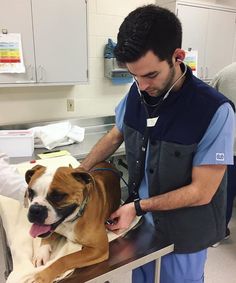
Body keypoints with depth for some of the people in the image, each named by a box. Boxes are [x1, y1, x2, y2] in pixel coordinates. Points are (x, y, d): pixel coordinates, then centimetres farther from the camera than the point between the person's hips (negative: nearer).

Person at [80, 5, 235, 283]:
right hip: (141, 217, 5)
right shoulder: (136, 93, -11)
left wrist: (138, 207, -20)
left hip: (185, 228, -4)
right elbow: (115, 136, 5)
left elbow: (201, 192, -21)